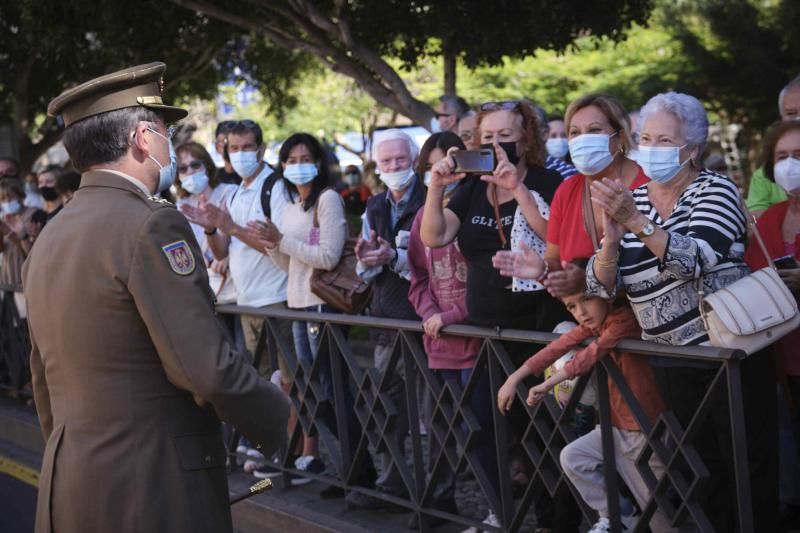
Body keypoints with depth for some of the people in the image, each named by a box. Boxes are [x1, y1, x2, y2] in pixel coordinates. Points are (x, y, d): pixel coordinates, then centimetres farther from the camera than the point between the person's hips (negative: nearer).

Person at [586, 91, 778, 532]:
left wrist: (636, 222, -34)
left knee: (749, 466, 1)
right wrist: (611, 238, -21)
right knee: (702, 468, 12)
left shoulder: (715, 190, -7)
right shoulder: (632, 199, 5)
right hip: (672, 360, 4)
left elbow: (695, 260, -25)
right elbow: (600, 287, -2)